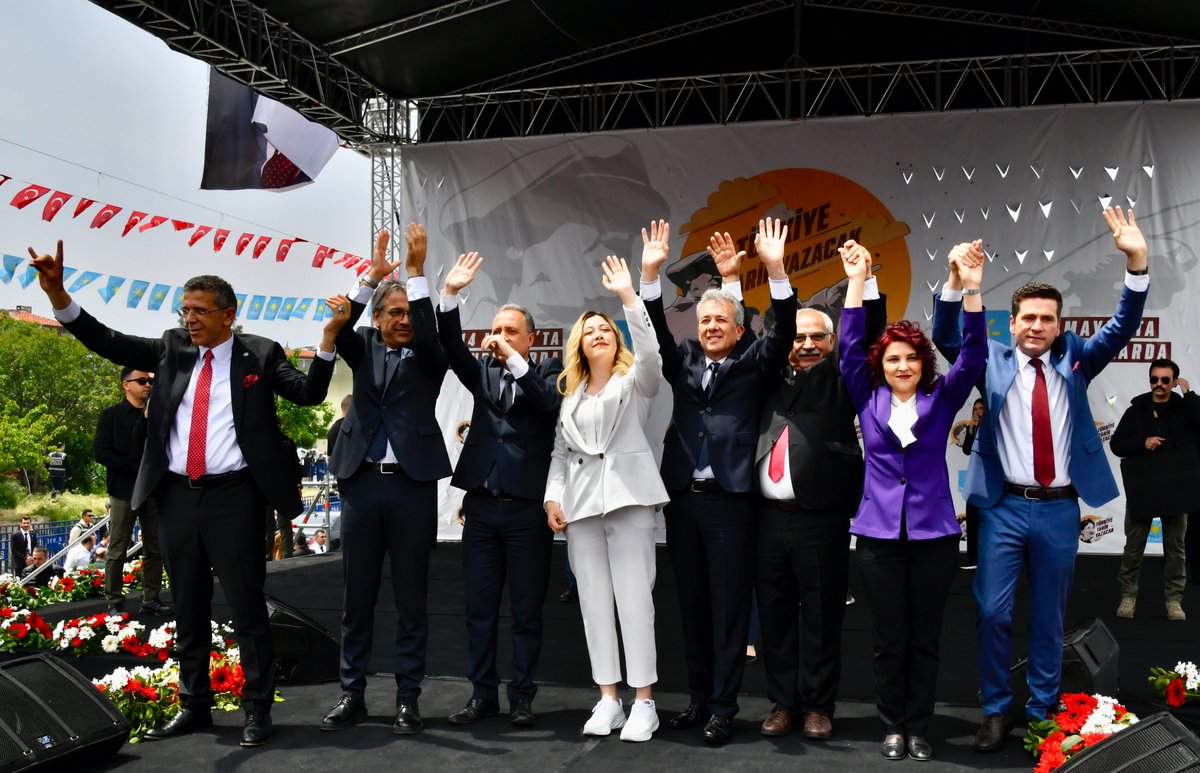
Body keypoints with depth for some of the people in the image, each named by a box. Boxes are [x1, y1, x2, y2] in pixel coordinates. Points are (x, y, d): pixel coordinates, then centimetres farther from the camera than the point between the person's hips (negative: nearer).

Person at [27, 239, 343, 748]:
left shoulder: (259, 354, 0)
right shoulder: (173, 348, 10)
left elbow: (308, 393, -6)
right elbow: (107, 343, 6)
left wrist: (328, 340, -20)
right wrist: (57, 294, -6)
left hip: (234, 497, -4)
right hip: (177, 496, 5)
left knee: (246, 608, 1)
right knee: (188, 610, 15)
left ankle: (258, 710, 12)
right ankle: (194, 707, 28)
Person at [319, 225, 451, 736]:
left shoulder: (428, 356, 5)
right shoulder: (364, 348, 11)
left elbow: (428, 333, -17)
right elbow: (339, 330, -9)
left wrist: (416, 270, -21)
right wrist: (373, 276, -19)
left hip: (412, 484, -2)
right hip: (362, 482, 2)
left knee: (411, 597, 4)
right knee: (357, 597, 9)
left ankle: (408, 698, 12)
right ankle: (352, 695, 19)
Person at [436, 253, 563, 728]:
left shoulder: (547, 372, 5)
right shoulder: (483, 372, 13)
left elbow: (551, 402, -16)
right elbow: (452, 347, -4)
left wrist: (514, 360, -18)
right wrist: (450, 295, -16)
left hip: (528, 507, -3)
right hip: (481, 505, 4)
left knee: (527, 610, 4)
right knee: (479, 608, 8)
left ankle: (522, 697, 14)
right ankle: (483, 694, 18)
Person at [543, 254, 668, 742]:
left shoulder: (635, 382, 6)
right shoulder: (570, 395, 19)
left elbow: (650, 353, -16)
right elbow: (560, 451, 17)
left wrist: (629, 296, -22)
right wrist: (553, 497, 3)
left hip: (627, 496, -5)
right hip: (580, 503, 5)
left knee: (634, 598, -7)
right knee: (593, 602, 5)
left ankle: (644, 702, -1)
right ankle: (607, 699, 13)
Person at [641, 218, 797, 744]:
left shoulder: (751, 366, 5)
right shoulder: (683, 362, 13)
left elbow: (784, 333, -8)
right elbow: (657, 329, 3)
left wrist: (775, 268, -18)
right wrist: (651, 272, -10)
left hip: (730, 502, -4)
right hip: (682, 499, 4)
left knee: (729, 608, 0)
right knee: (692, 605, 11)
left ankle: (723, 709, 7)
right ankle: (699, 698, 22)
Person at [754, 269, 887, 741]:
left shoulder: (840, 377, 6)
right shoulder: (773, 377, 14)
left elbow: (870, 330, -2)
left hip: (821, 519, -3)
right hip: (769, 516, 3)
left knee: (821, 615, 3)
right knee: (774, 614, 8)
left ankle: (818, 706, 14)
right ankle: (783, 702, 19)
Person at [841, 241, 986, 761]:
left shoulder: (940, 400, 3)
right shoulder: (868, 399, 4)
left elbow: (973, 356, -8)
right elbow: (850, 347, -5)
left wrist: (971, 290, -21)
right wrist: (858, 282, -13)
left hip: (934, 533, 0)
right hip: (879, 535, 0)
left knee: (925, 640, 8)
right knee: (889, 641, 6)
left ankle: (919, 729, 20)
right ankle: (893, 728, 20)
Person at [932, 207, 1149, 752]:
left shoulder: (1074, 361, 8)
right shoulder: (993, 359, 3)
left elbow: (1120, 329, -2)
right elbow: (945, 338, -8)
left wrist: (1136, 262, -16)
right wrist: (956, 281, -24)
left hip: (1060, 508, 2)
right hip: (1005, 506, -2)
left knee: (1049, 617, 10)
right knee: (993, 612, -4)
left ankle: (1042, 713, 24)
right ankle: (996, 711, 12)